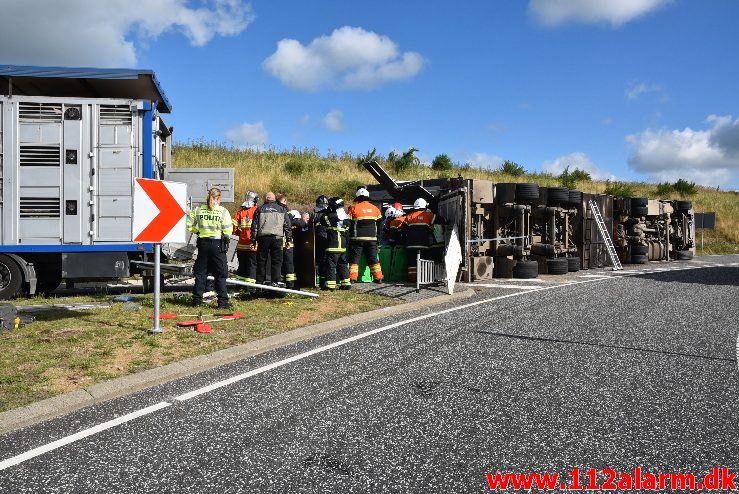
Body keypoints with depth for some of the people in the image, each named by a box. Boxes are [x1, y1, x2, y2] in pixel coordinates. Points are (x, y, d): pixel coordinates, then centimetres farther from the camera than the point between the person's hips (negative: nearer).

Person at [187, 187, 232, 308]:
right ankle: (222, 302, 3)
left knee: (200, 272, 13)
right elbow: (228, 232, -11)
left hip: (203, 243, 3)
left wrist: (197, 231, 16)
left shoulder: (198, 210, 1)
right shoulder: (223, 211, -9)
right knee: (220, 274, 3)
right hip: (218, 244, -3)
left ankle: (197, 299, 19)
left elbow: (188, 225, 2)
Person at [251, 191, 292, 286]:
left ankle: (260, 282, 9)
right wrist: (289, 239, 11)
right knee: (276, 261, 3)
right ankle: (275, 282, -2)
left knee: (261, 261, 7)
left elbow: (254, 225, 5)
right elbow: (287, 225, 8)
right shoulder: (282, 209, 11)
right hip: (277, 237, 0)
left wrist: (253, 239, 8)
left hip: (263, 237, 0)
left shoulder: (260, 209, 9)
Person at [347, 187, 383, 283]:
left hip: (357, 238, -3)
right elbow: (380, 224, 14)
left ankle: (352, 278, -2)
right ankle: (378, 277, 10)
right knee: (373, 259, 11)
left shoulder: (353, 208, -4)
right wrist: (377, 236, 22)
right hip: (372, 238, 3)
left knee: (354, 258, 3)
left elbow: (348, 224, -2)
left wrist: (349, 235, 10)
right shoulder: (375, 209, 8)